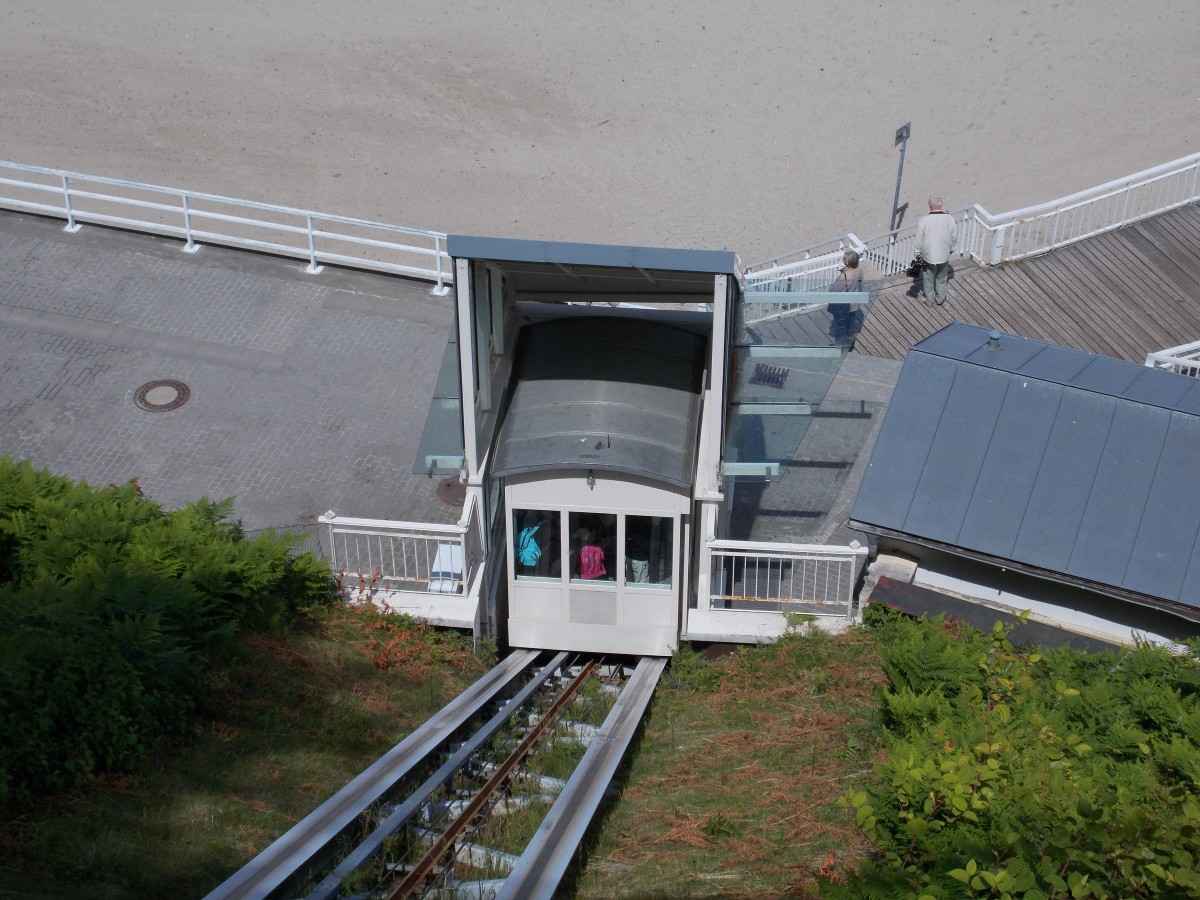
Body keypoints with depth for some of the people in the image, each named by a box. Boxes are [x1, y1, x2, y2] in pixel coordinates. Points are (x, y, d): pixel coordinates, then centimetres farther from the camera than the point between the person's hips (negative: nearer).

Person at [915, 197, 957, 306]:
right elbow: (954, 237, -2)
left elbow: (919, 240, -10)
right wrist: (951, 249, 16)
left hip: (928, 255, -1)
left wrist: (918, 253, 5)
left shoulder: (923, 220, -19)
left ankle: (928, 300, 34)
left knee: (928, 278, 20)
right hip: (944, 255, 1)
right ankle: (940, 299, 36)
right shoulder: (950, 219, -14)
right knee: (941, 278, 23)